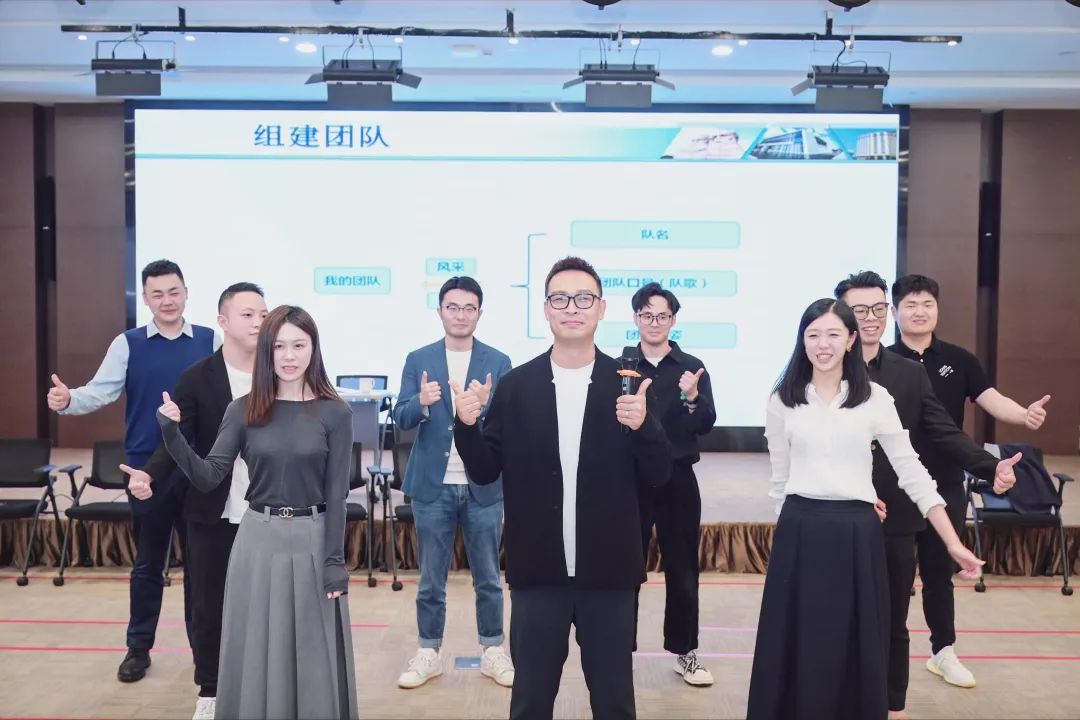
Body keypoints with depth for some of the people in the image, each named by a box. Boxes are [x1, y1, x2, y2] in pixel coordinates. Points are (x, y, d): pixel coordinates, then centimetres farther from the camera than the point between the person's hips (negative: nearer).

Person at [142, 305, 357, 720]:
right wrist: (172, 434, -17)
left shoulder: (334, 414, -4)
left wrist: (335, 562, -7)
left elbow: (336, 494, -5)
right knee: (257, 652, 10)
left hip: (312, 539, -2)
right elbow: (208, 478, -3)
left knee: (312, 653, 8)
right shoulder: (244, 411, 1)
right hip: (258, 539, 2)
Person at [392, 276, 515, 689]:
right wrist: (421, 402, -25)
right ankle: (428, 653, 23)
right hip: (433, 485, 0)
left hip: (483, 486, 0)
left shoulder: (498, 363, 1)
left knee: (488, 576, 10)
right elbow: (401, 419, -4)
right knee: (431, 577, 10)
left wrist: (486, 406, -26)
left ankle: (493, 651, 23)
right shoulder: (418, 360, 3)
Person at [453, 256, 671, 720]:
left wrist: (643, 424, -22)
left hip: (607, 573, 0)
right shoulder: (516, 386, -1)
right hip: (537, 573, 1)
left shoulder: (628, 385, -3)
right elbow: (484, 472, 1)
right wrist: (467, 426, -18)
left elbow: (658, 476, -3)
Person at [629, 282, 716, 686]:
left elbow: (706, 425, -9)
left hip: (678, 481, 1)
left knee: (682, 570, 9)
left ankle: (685, 652, 22)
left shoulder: (692, 368, 1)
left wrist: (693, 398, -27)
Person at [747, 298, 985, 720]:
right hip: (800, 534, 1)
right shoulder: (782, 401, 2)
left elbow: (911, 471, 0)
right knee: (797, 645, 6)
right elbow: (780, 479, 9)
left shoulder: (875, 399, 0)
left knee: (855, 645, 7)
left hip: (857, 534, 0)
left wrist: (954, 544, -3)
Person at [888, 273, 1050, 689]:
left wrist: (1025, 415, -28)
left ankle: (943, 651, 32)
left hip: (946, 487, 3)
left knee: (939, 571, 16)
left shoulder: (958, 360, 2)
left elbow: (992, 400, -6)